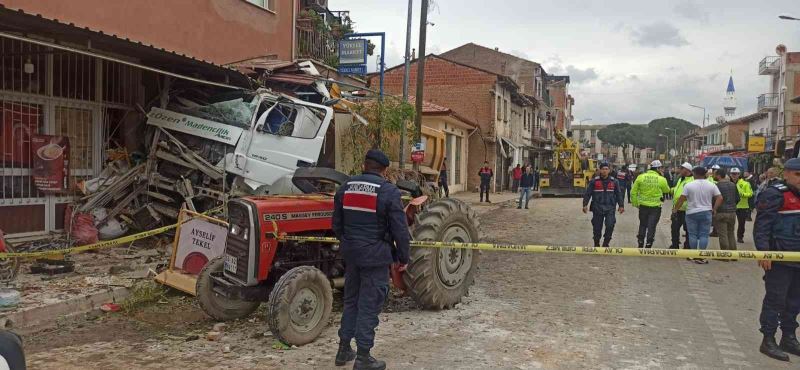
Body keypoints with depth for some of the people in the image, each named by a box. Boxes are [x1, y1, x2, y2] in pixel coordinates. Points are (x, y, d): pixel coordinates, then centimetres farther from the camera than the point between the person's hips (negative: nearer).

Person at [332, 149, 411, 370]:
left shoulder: (345, 188, 6)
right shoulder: (389, 192, -12)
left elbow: (337, 224, 13)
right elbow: (400, 229, -11)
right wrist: (403, 257, 0)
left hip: (351, 254, 6)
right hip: (376, 256, -5)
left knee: (351, 301, 19)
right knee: (369, 306, 2)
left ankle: (344, 349, 26)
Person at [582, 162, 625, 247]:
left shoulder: (614, 182, 6)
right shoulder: (594, 181, 1)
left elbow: (619, 194, 10)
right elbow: (587, 194, 0)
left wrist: (621, 205, 5)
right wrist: (585, 204, -8)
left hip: (610, 208, 0)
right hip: (597, 208, 0)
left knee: (610, 225, -15)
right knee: (597, 227, 6)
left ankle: (606, 243, 3)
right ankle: (596, 244, 24)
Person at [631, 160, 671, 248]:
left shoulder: (640, 177, -5)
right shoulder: (661, 179, -10)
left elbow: (633, 192, -2)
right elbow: (667, 190, 9)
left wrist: (635, 203, 9)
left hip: (643, 206, 3)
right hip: (655, 207, -2)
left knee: (642, 225, 17)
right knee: (651, 227, 6)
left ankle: (640, 245, 24)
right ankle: (648, 245, 9)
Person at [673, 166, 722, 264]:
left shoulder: (689, 185, -6)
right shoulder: (711, 185, 0)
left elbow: (681, 199, -6)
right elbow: (720, 198, -3)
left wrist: (675, 209, 5)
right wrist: (714, 209, 5)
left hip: (692, 213, -1)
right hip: (706, 213, 1)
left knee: (693, 235, 8)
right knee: (704, 235, 3)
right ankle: (701, 256, -1)